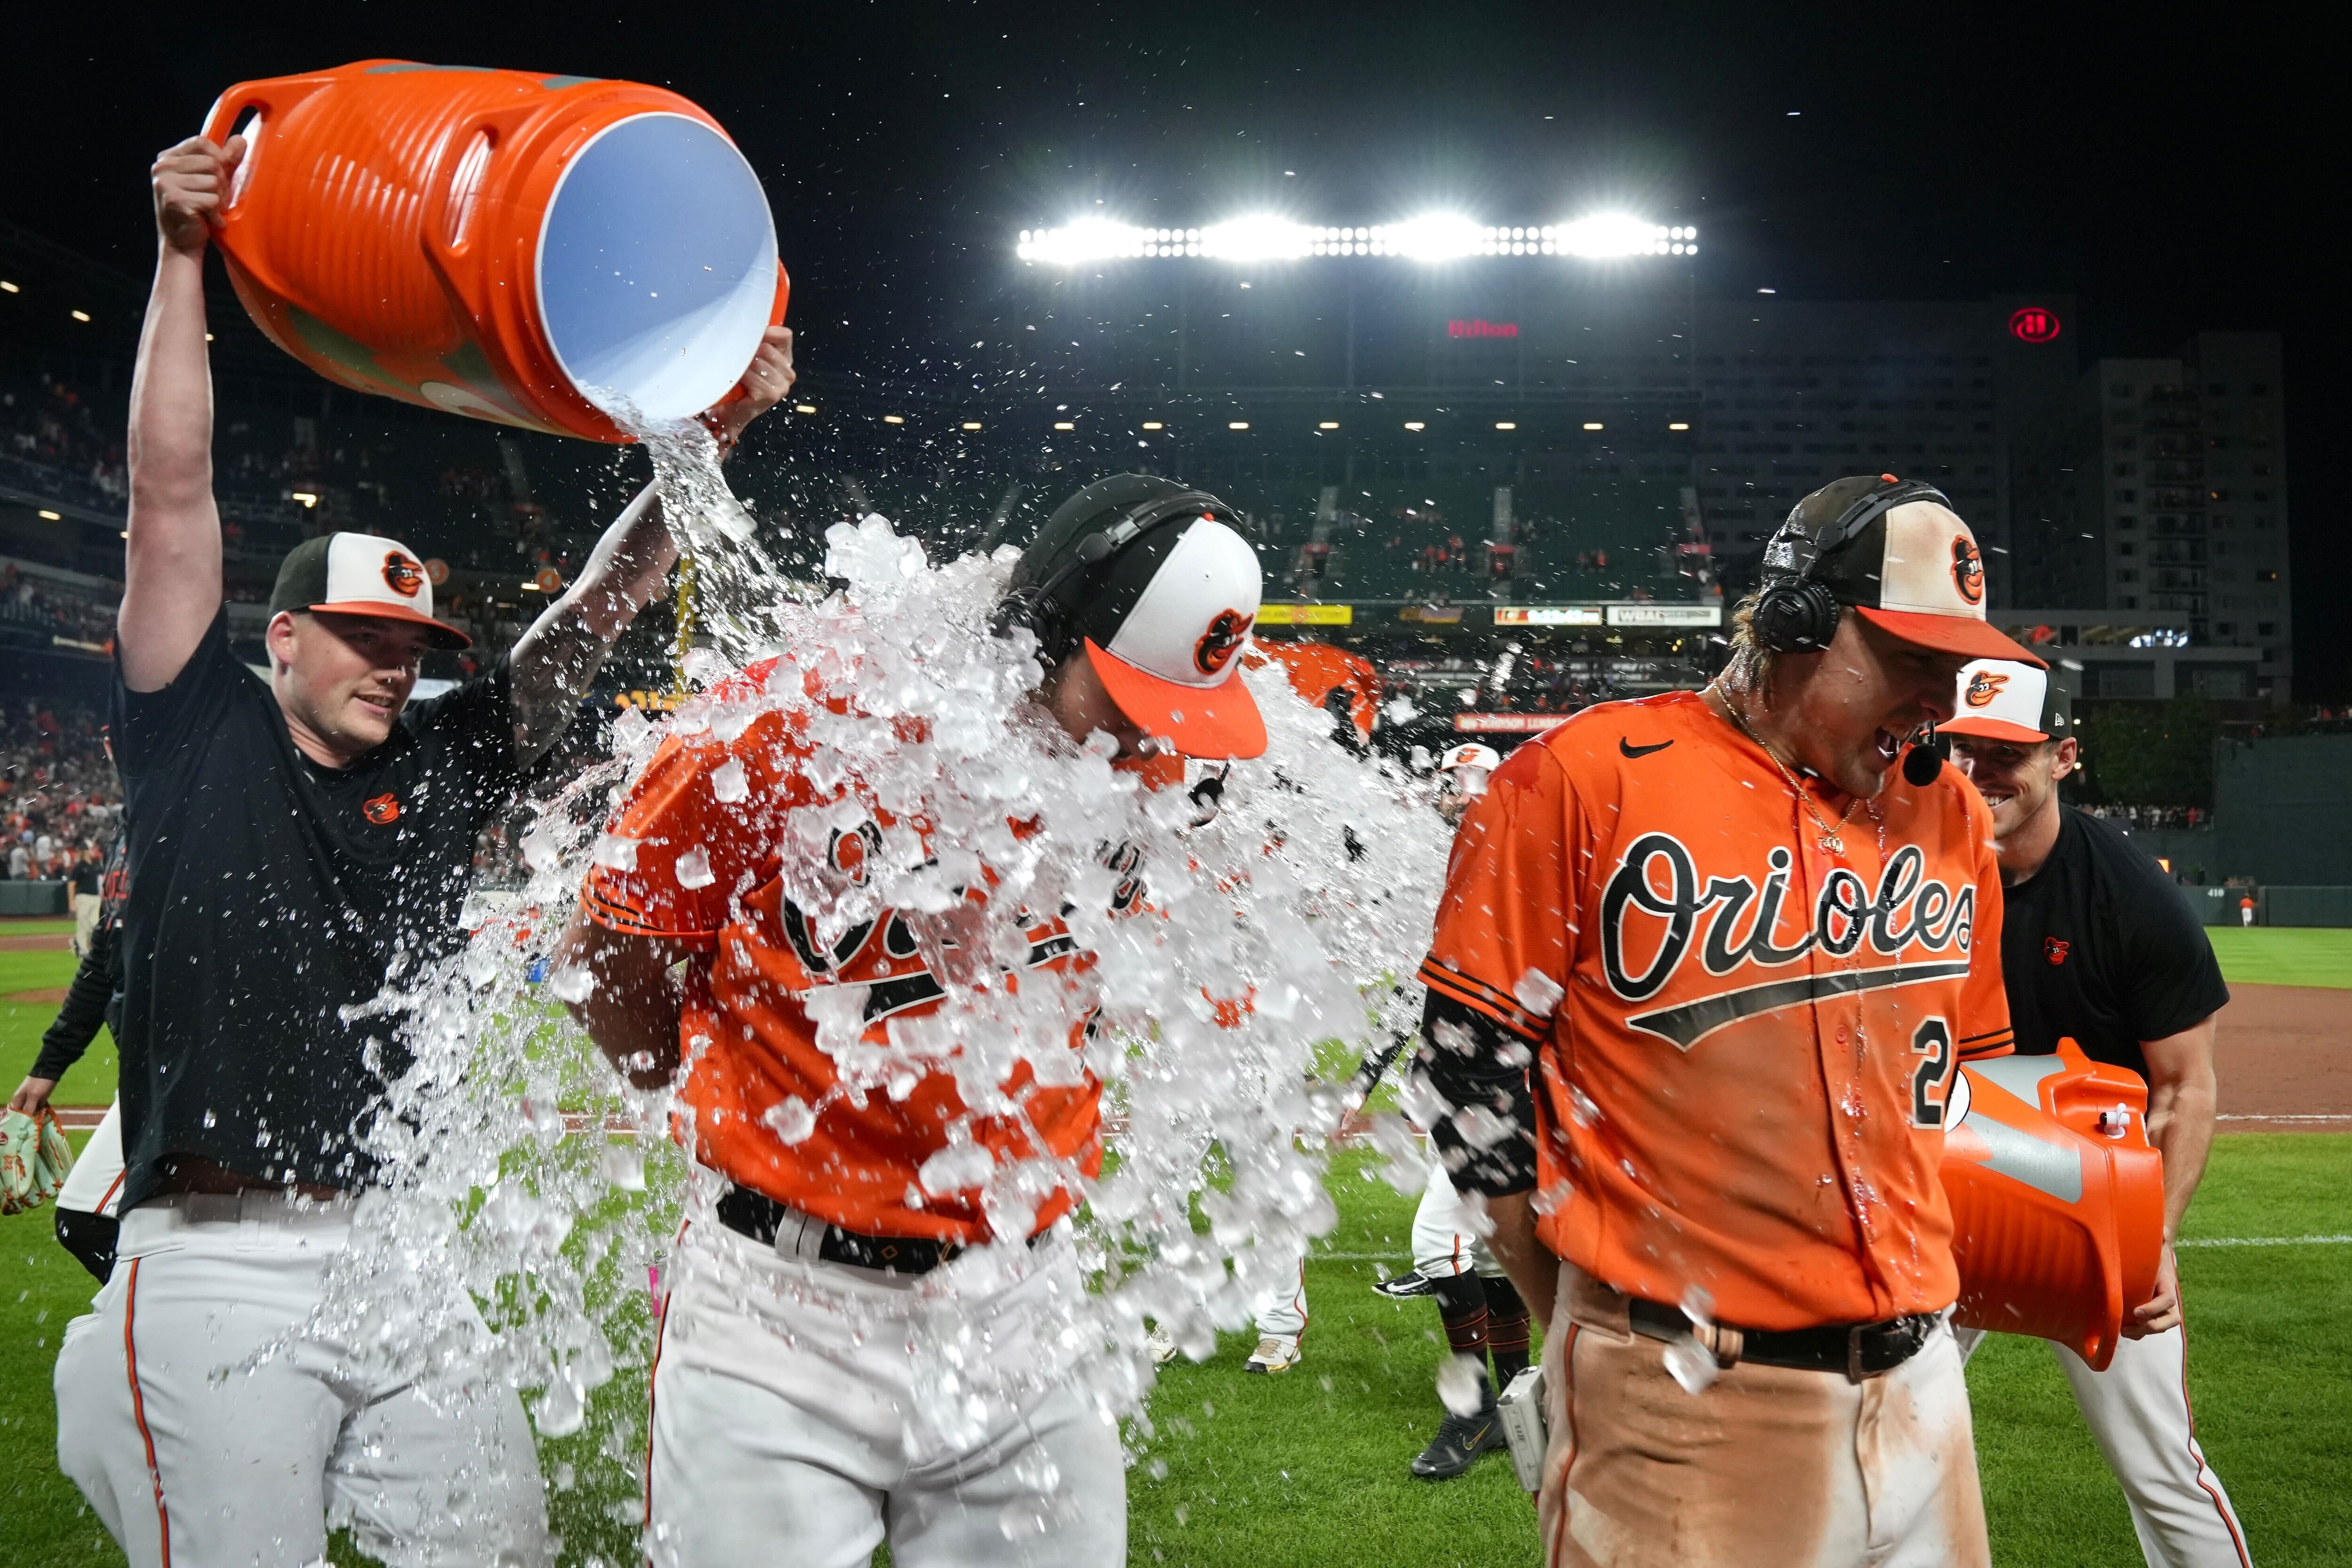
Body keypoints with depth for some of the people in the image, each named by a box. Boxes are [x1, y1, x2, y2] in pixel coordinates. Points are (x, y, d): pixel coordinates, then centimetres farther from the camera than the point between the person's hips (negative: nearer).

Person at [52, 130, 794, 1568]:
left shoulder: (443, 767, 13)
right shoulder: (200, 739, 5)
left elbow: (601, 608, 8)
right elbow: (175, 498, 0)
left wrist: (711, 437, -1)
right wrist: (183, 258, -3)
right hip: (218, 1273, -3)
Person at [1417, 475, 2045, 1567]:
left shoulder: (1947, 816, 8)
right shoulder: (1585, 780, -9)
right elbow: (1473, 1055, -7)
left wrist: (1928, 1293, 13)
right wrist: (1589, 1332, -3)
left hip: (1916, 1385, 6)